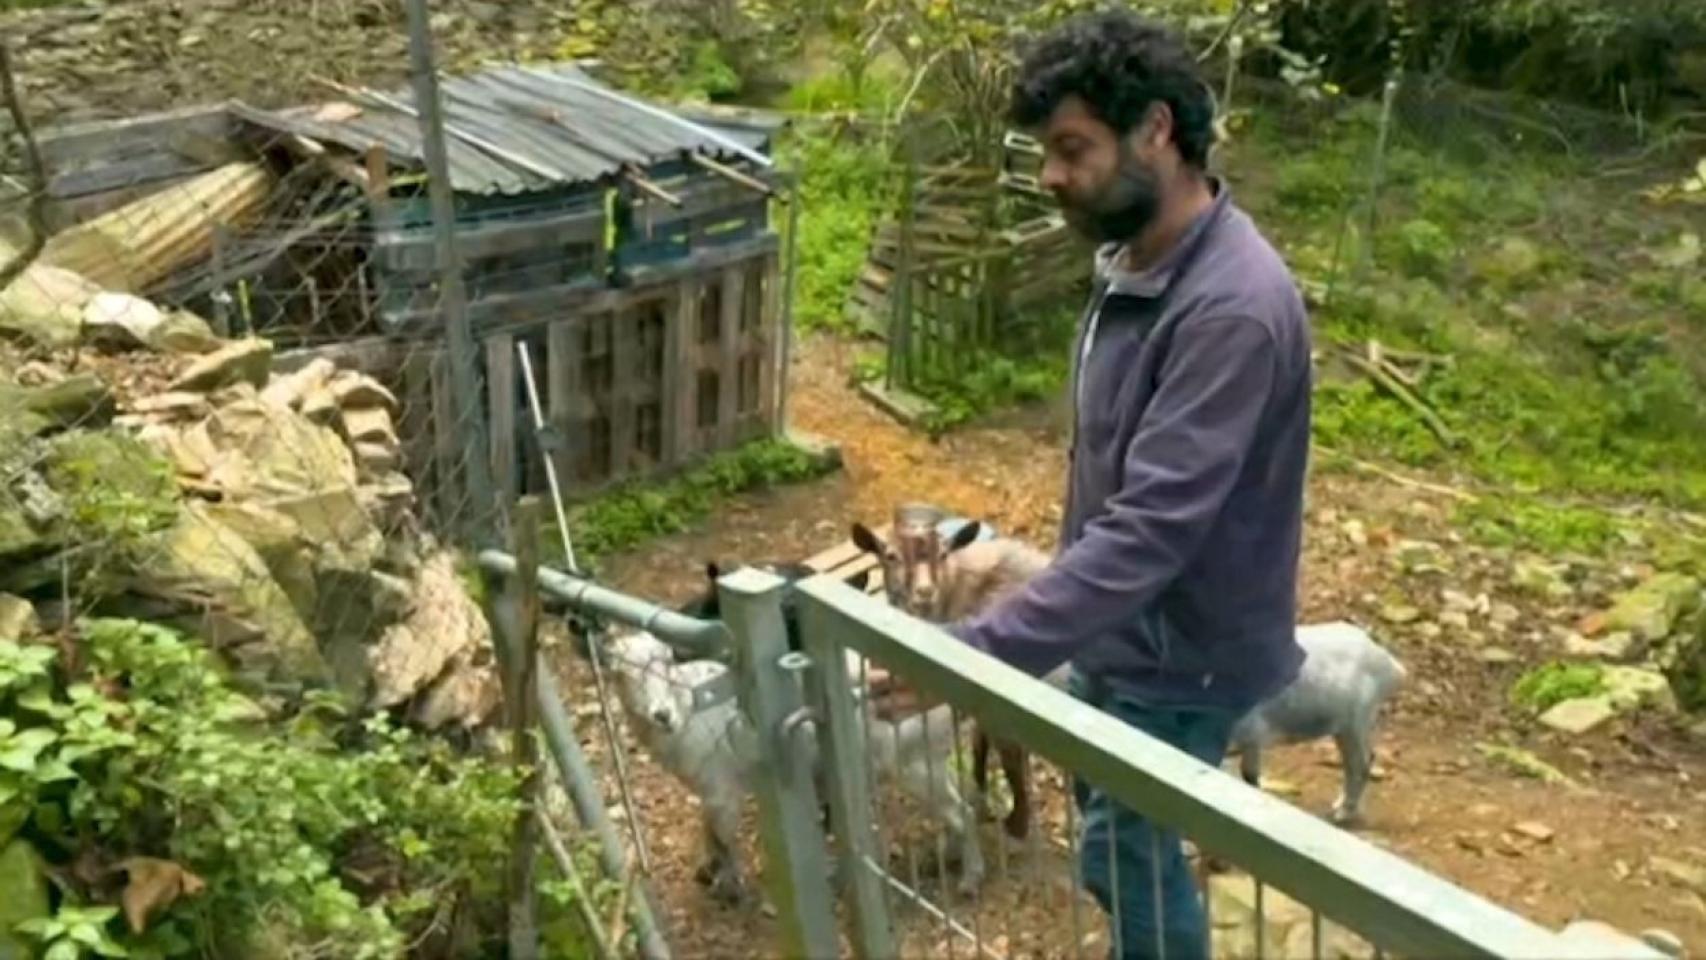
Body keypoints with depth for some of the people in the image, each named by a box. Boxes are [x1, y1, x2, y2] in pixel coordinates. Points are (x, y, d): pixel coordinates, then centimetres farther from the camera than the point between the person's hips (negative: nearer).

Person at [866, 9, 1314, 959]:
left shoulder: (1233, 308, -31)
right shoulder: (1134, 264, 0)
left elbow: (1151, 530, -36)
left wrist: (975, 653, -39)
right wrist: (1039, 613, 17)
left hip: (1181, 654, -9)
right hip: (1121, 631, 9)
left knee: (1128, 859, 9)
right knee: (1112, 828, 25)